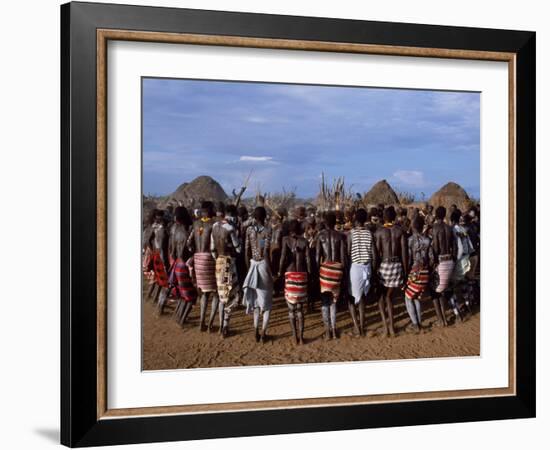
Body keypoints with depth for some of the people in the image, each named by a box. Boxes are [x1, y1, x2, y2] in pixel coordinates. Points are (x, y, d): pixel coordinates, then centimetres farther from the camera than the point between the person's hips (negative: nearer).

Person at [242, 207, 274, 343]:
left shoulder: (249, 229, 1)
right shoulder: (267, 230, -12)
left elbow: (246, 251, 2)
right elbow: (266, 252, -16)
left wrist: (249, 267, 12)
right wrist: (270, 271, -10)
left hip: (253, 265, 4)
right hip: (263, 265, -4)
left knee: (256, 299, 15)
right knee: (267, 301, 7)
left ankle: (256, 332, 15)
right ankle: (263, 334, 5)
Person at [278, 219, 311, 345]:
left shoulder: (286, 239, -3)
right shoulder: (304, 241, 2)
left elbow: (283, 256, -11)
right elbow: (308, 259, 0)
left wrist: (280, 271, -1)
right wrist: (309, 274, 9)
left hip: (290, 273, -2)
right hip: (302, 274, 2)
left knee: (291, 308, 5)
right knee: (300, 308, 11)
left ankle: (295, 337, 3)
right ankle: (301, 336, 8)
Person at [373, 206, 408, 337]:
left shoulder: (379, 231, -5)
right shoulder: (400, 231, 1)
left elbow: (377, 253, -8)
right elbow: (404, 252, 0)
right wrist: (405, 271, 7)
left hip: (383, 265, -2)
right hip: (397, 265, 2)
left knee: (380, 296, 15)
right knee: (389, 297, 17)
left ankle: (385, 325, -2)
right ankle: (392, 327, 11)